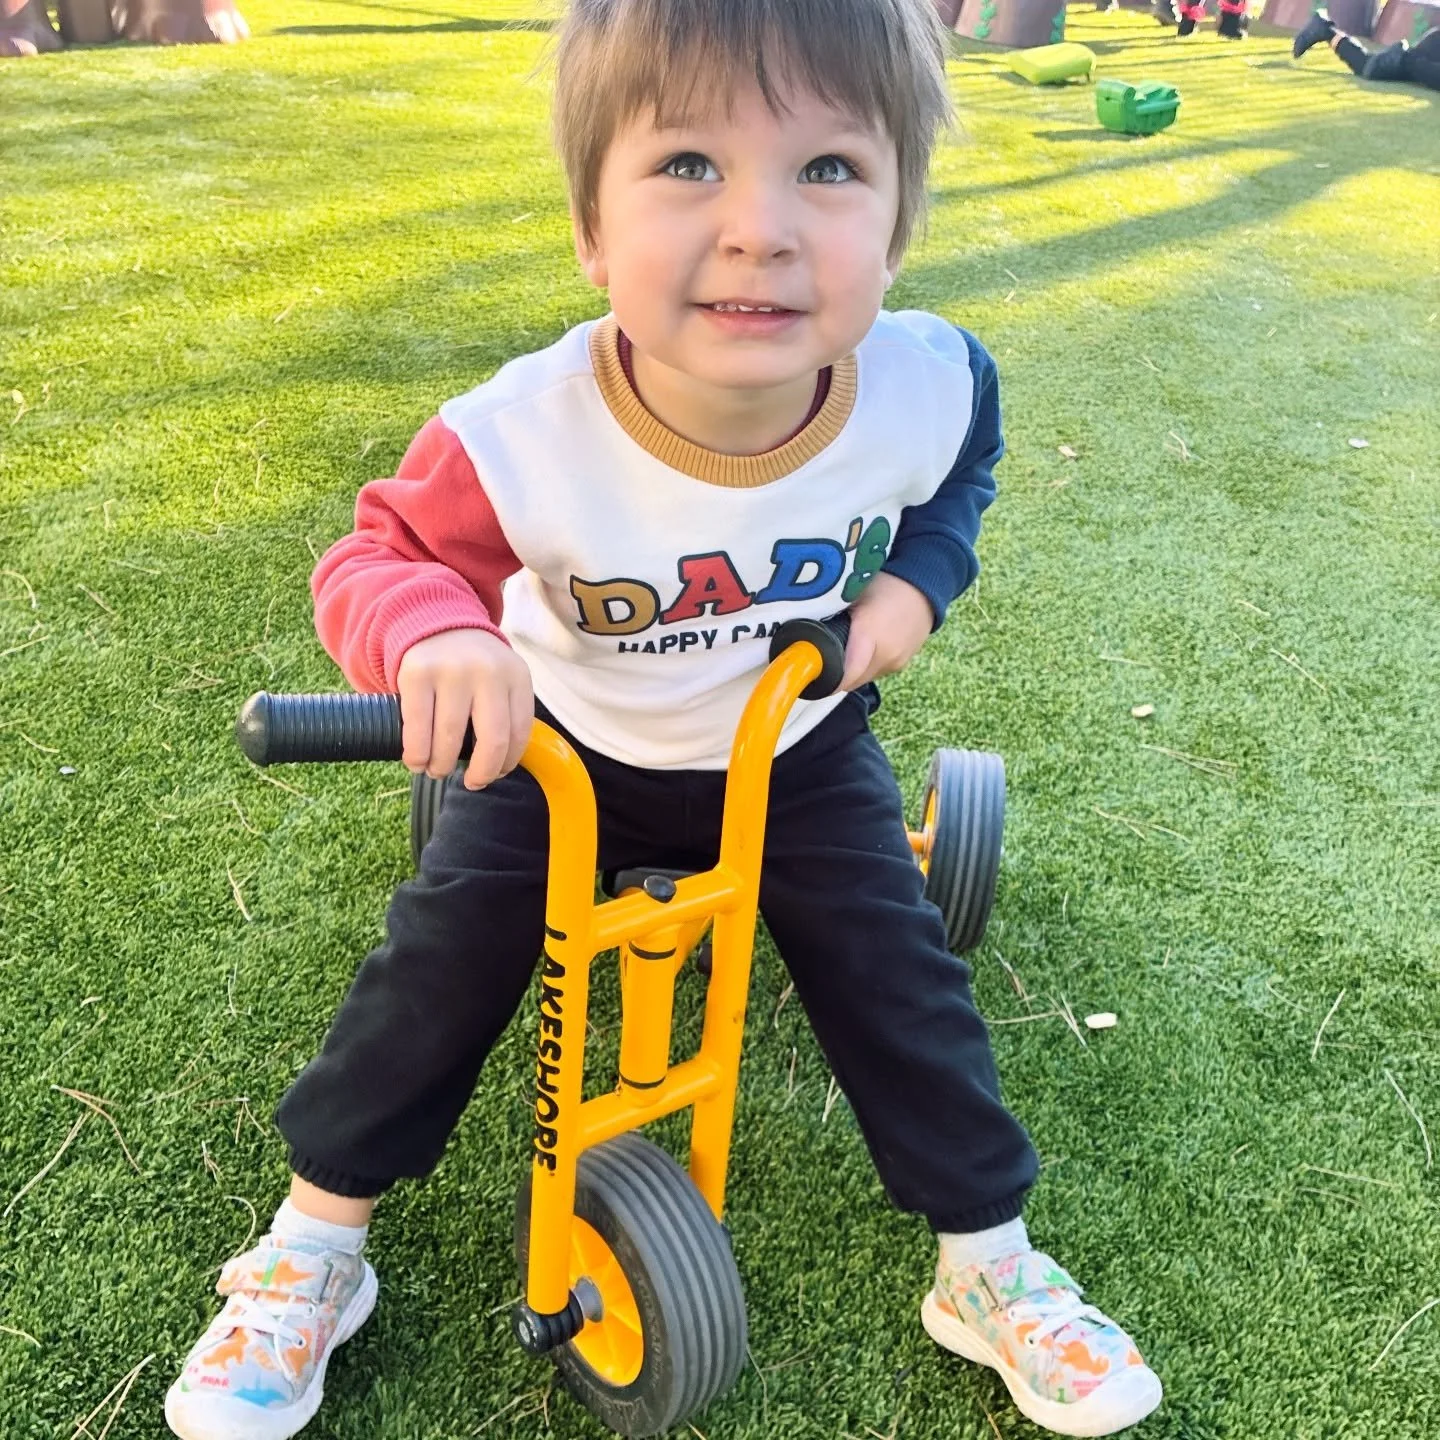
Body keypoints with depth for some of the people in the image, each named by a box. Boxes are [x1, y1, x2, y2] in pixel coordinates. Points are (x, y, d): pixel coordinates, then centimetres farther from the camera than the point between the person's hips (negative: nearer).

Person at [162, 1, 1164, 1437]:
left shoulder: (926, 385, -26)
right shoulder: (524, 438, -35)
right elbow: (385, 552, -19)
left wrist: (917, 574, -16)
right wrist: (435, 632, -42)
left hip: (798, 752, 2)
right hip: (569, 748, -1)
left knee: (900, 978, -2)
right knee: (440, 957, -8)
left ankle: (990, 1270, 23)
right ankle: (310, 1251, 16)